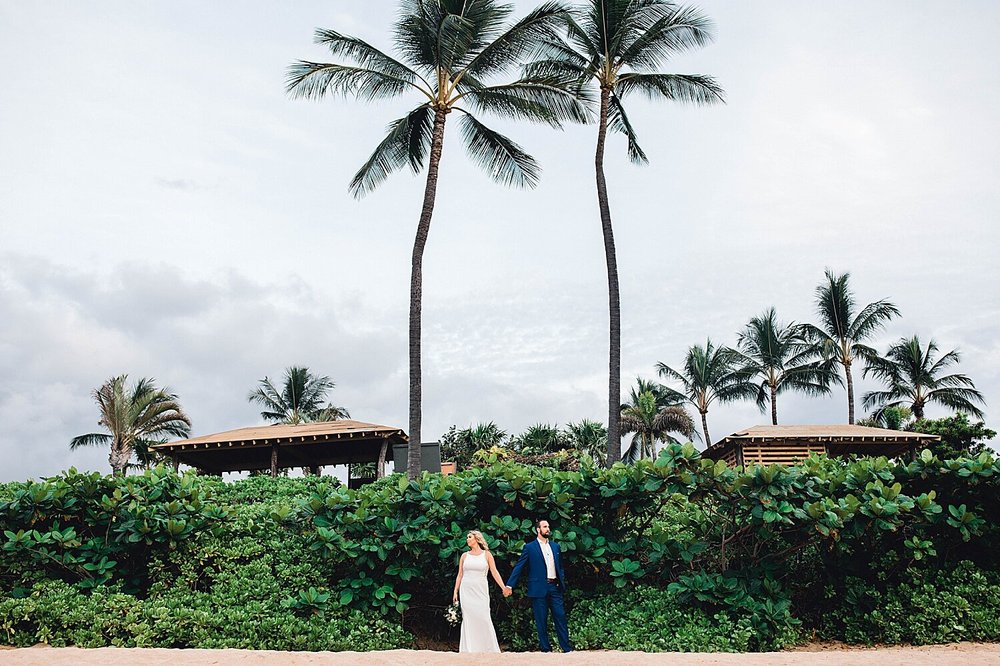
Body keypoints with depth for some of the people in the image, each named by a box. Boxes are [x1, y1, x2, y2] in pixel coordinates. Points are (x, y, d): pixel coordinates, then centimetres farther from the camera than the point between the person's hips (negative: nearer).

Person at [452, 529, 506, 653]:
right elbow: (460, 575, 11)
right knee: (468, 619, -2)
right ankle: (470, 648, 3)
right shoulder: (465, 555, 10)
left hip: (481, 590, -2)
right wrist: (455, 591, 5)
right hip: (466, 590, 2)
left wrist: (503, 588, -10)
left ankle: (489, 649, 1)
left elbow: (495, 572, 0)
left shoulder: (487, 554, 4)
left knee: (483, 618, -9)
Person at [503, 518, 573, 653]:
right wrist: (509, 585, -7)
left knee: (560, 617, 1)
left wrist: (562, 582, 9)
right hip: (539, 588, -4)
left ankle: (567, 648, 5)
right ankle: (546, 649, 10)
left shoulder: (555, 546, 14)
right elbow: (518, 567, -2)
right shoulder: (529, 547, 0)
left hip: (555, 587, 4)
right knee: (541, 620, 2)